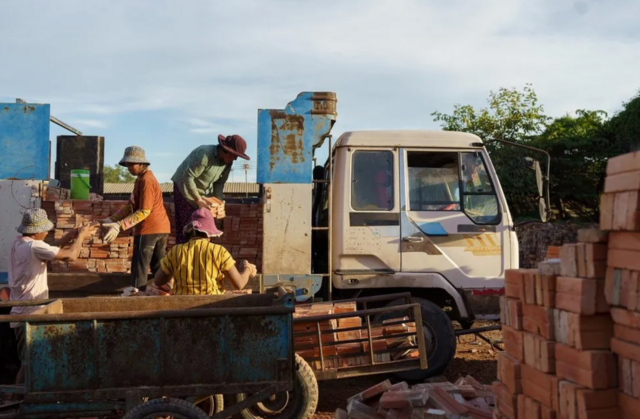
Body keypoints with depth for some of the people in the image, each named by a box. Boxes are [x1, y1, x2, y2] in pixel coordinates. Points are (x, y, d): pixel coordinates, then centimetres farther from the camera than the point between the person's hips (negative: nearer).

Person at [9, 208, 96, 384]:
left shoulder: (19, 243, 7)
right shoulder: (34, 246, -22)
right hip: (29, 316, -10)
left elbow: (50, 250, 17)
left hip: (24, 313, 10)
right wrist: (80, 236, -7)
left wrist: (71, 236, 8)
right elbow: (70, 255, -23)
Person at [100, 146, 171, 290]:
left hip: (149, 229, -10)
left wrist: (119, 226, -27)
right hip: (161, 228, 10)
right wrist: (112, 219, 6)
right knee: (159, 267, 14)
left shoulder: (146, 180, -15)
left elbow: (144, 211, -23)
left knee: (139, 268, -2)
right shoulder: (141, 179, 17)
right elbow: (130, 206, 16)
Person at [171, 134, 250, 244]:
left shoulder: (228, 162, -5)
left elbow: (219, 183, 4)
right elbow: (187, 178, -30)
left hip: (204, 192, 8)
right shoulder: (205, 154, -30)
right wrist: (199, 200, -28)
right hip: (185, 188, -8)